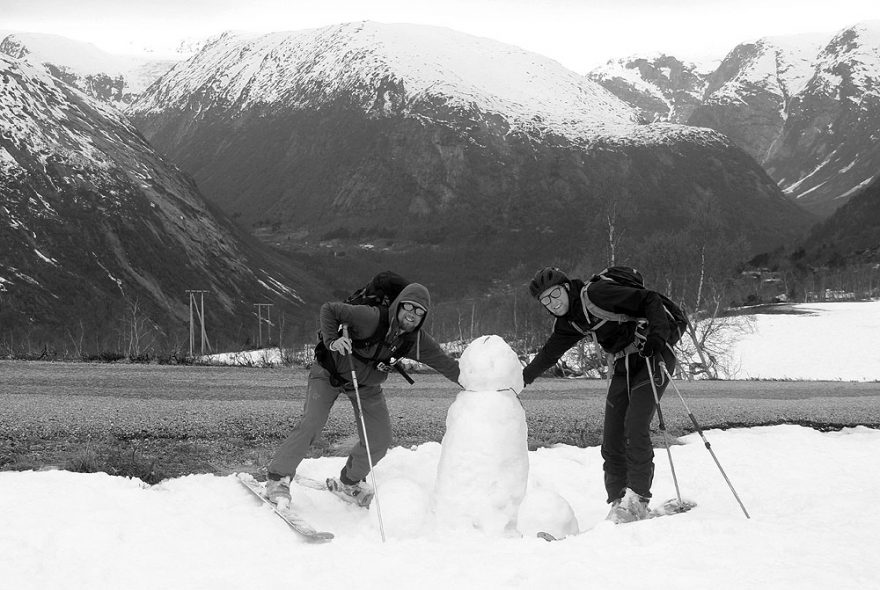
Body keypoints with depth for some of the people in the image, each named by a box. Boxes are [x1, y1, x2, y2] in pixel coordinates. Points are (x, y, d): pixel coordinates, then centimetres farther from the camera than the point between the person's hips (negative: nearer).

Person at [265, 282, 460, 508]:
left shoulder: (418, 341, -17)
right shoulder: (371, 318, -33)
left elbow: (448, 365, -7)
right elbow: (329, 309, -24)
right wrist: (332, 341, -38)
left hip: (367, 385, 5)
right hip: (330, 372, -5)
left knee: (380, 438, 1)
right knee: (311, 423, -20)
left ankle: (349, 481, 25)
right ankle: (278, 480, -8)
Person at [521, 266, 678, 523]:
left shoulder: (596, 293, -17)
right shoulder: (568, 322, 8)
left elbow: (650, 299, -19)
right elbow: (549, 353, 23)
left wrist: (657, 335, -31)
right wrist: (521, 378, 25)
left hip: (651, 357, -8)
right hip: (622, 369, 8)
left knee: (635, 429, -20)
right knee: (612, 441, 0)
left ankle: (636, 500, -15)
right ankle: (619, 502, 7)